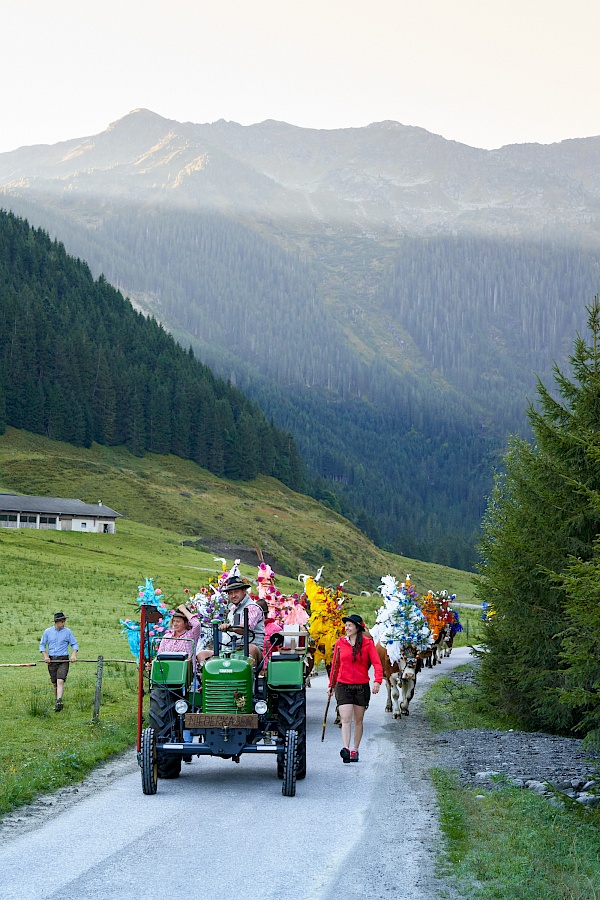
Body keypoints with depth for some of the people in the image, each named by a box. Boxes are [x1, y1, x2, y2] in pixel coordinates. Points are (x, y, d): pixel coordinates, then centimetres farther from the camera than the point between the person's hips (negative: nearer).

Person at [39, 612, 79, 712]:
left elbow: (74, 644, 7)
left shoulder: (68, 631, 2)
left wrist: (73, 655, -10)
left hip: (63, 660, -3)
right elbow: (42, 645, 10)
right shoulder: (47, 632, 5)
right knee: (54, 683, 9)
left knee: (60, 681, -19)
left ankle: (59, 702, -29)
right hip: (51, 660, 3)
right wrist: (45, 656, -5)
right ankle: (56, 699, 26)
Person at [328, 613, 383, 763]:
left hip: (361, 686, 0)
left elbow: (377, 663, -9)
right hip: (343, 686, 0)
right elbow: (335, 665, 13)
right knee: (346, 719, -13)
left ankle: (355, 750, 21)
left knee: (358, 720, 10)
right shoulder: (340, 643, 4)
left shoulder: (367, 643, -2)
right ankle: (345, 749, -23)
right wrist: (331, 685, 15)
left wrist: (378, 681, -25)